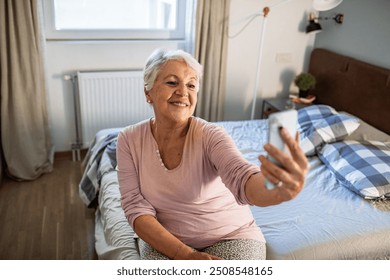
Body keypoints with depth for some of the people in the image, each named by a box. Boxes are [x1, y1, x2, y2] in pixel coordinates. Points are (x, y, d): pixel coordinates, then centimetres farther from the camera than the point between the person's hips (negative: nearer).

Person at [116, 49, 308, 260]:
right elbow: (136, 208, -11)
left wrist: (281, 190, -59)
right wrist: (185, 255, -21)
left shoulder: (211, 136, -18)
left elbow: (241, 179, -36)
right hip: (165, 240, 2)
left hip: (230, 237, -1)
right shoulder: (129, 140, -10)